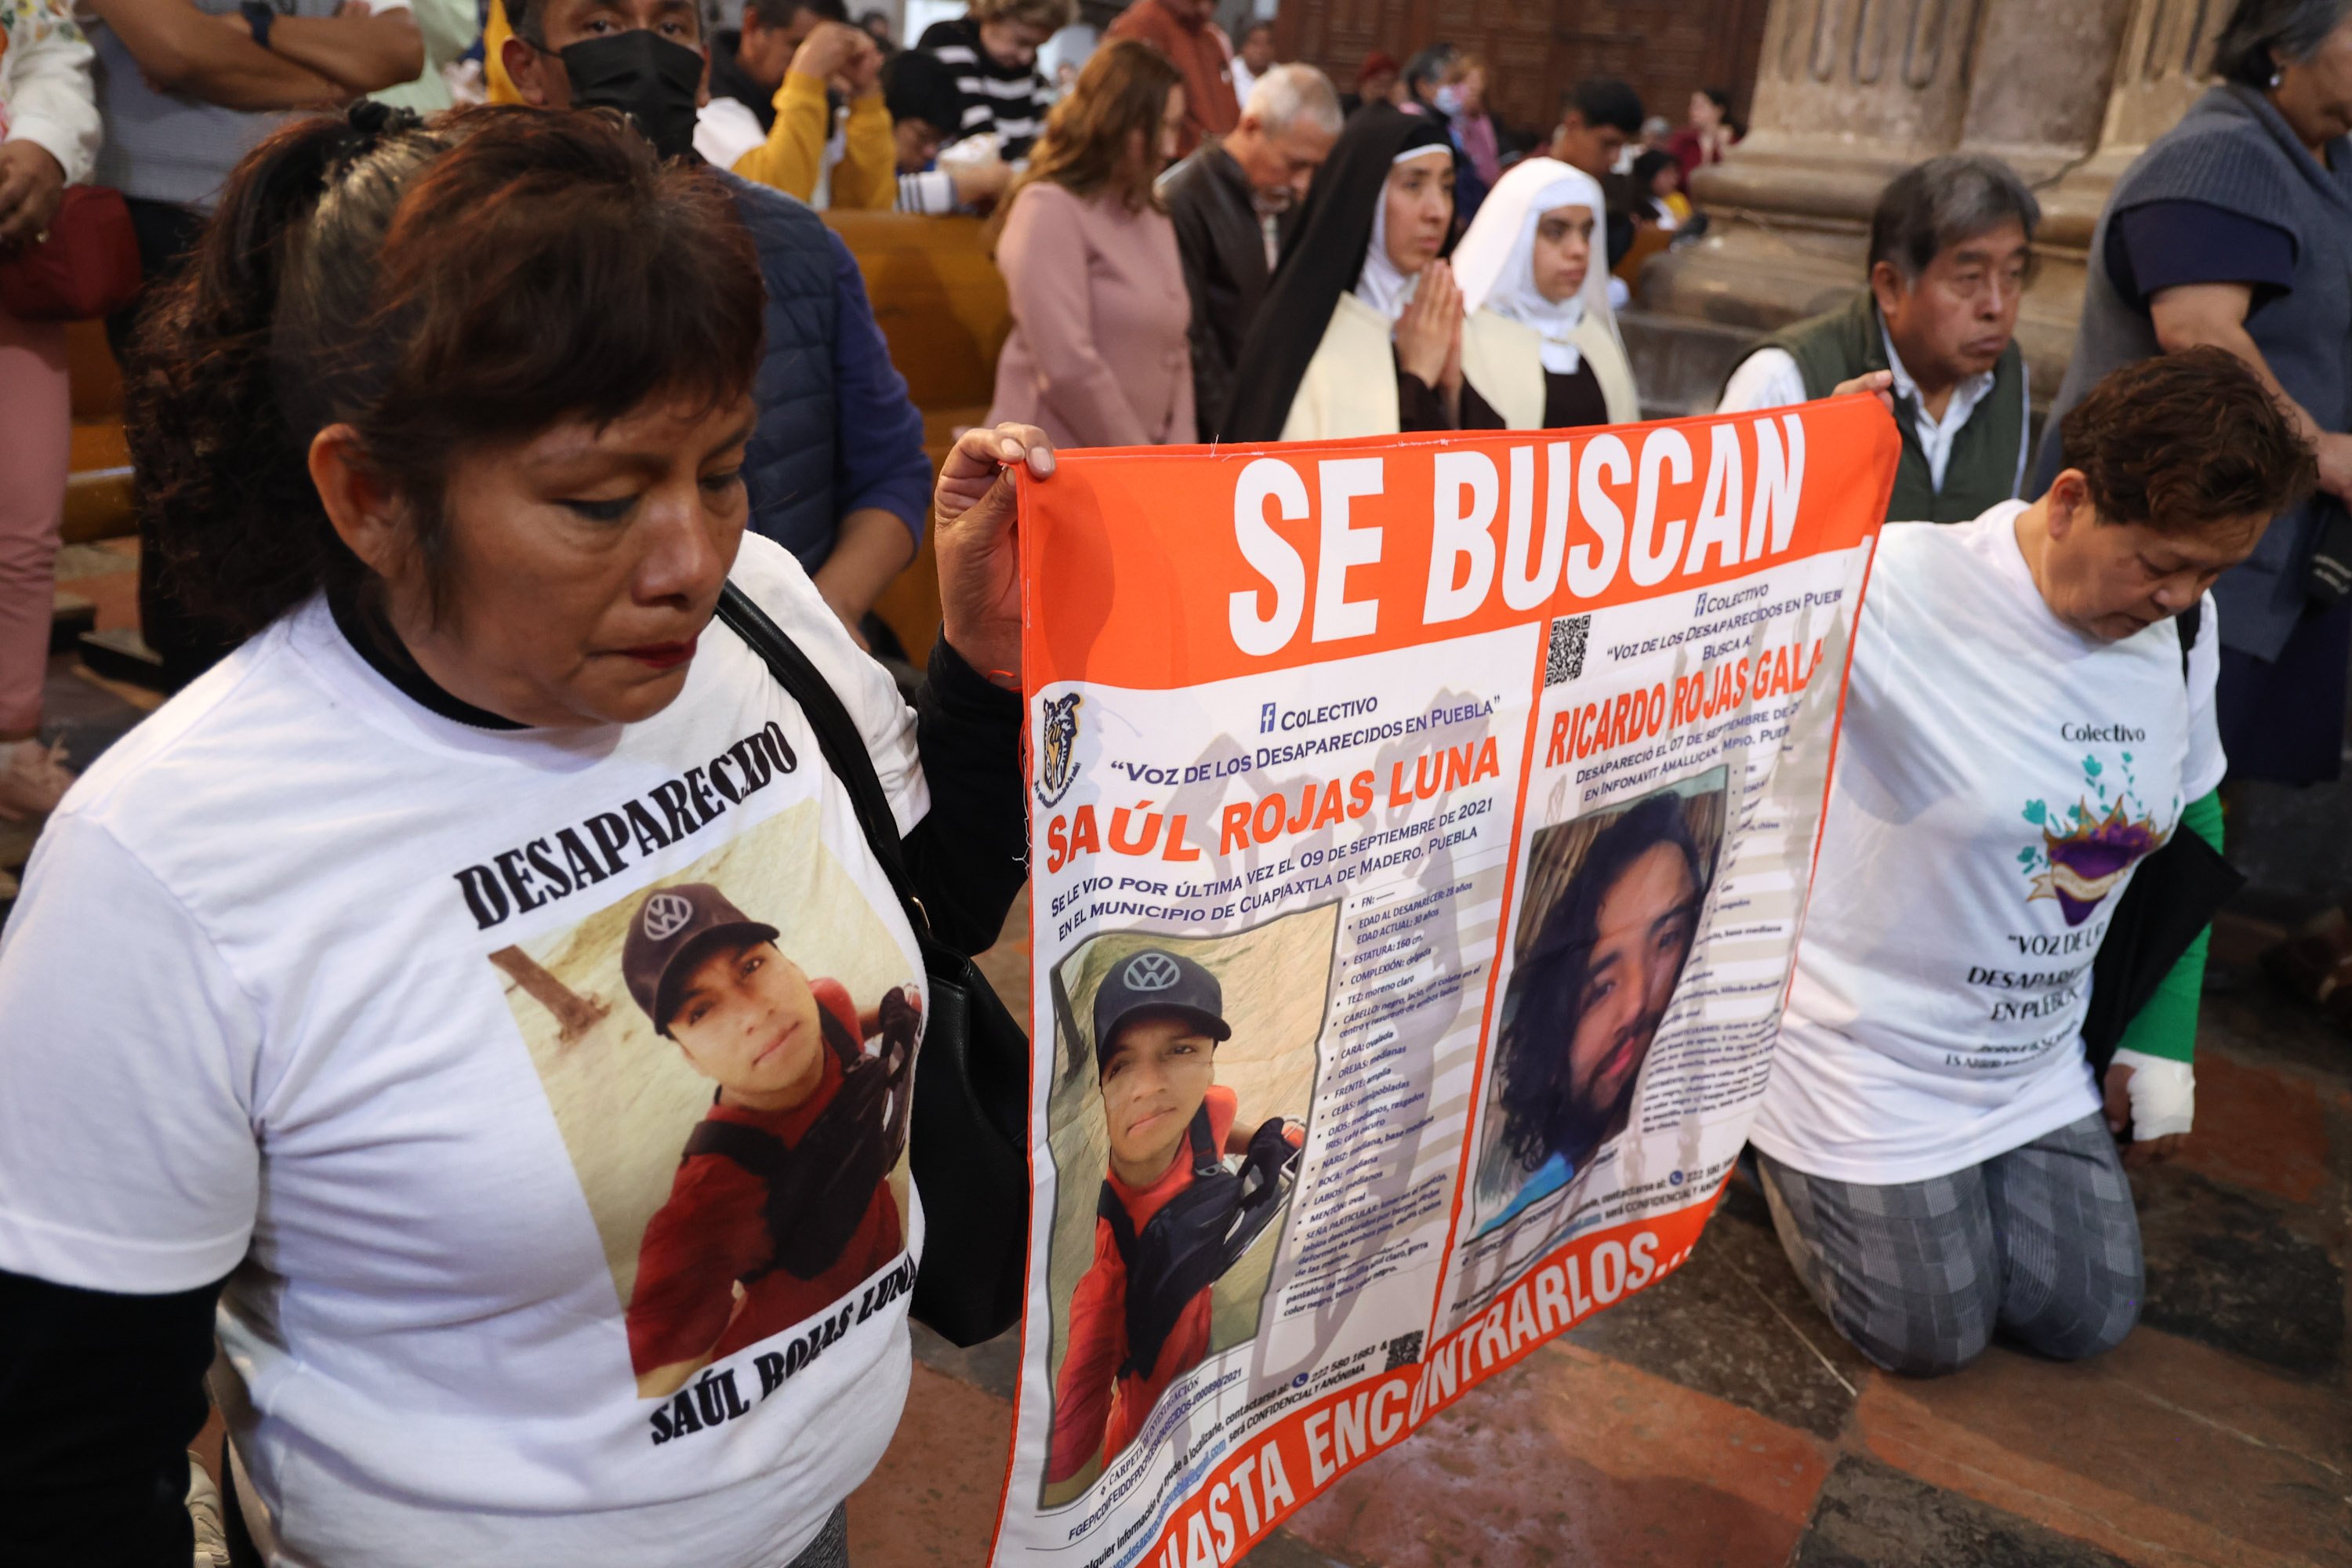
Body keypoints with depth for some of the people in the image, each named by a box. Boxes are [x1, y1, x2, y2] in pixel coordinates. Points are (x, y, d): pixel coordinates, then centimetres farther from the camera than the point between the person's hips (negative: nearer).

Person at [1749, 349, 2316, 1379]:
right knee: (1929, 1340, 5)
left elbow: (2192, 819, 10)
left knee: (2087, 1322, 14)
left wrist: (2163, 1042, 10)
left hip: (2040, 1055, 7)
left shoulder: (2183, 623, -4)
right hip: (1873, 1055, -6)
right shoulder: (1902, 588, -28)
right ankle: (1766, 1125, 26)